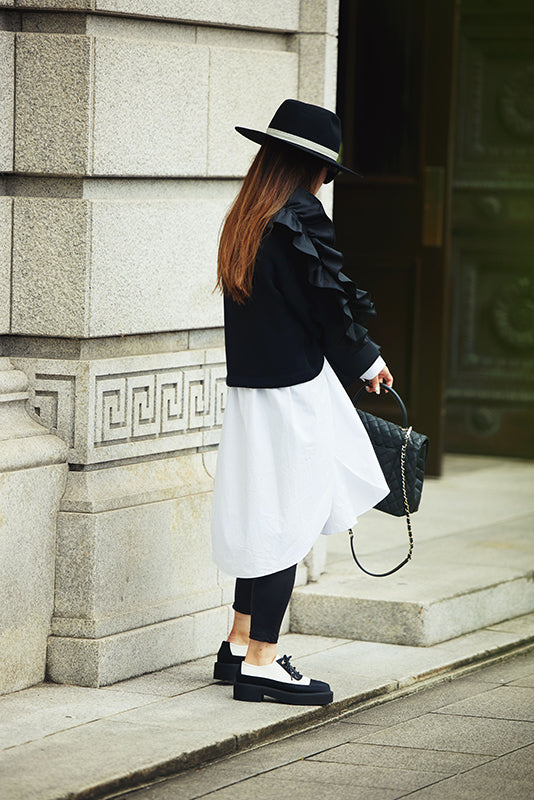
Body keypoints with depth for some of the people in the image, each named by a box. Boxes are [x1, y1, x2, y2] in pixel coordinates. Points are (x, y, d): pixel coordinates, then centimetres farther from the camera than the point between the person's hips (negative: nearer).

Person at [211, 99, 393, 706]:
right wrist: (367, 360, 6)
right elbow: (329, 303, -11)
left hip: (249, 384, 8)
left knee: (262, 517, 16)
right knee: (285, 519, -2)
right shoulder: (301, 220, -15)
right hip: (296, 389, -8)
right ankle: (260, 664, 1)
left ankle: (240, 646, 23)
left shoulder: (243, 220, 10)